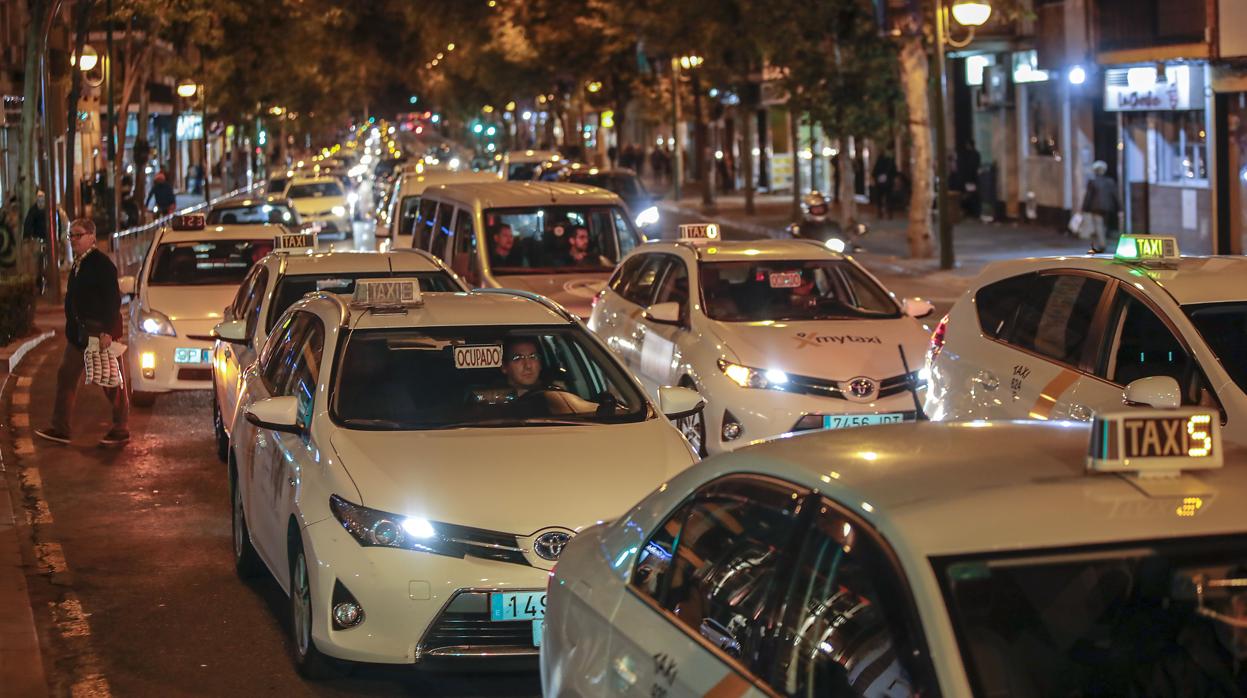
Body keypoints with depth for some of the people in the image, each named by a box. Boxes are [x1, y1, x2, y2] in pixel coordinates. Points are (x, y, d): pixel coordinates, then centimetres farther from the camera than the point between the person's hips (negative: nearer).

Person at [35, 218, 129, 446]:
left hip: (100, 330, -9)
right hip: (80, 331, 9)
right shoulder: (78, 263, 12)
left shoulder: (102, 263, -15)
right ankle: (60, 428, 11)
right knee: (66, 376, 8)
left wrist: (107, 332, -23)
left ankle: (121, 430, 8)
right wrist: (71, 329, 16)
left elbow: (113, 299, -18)